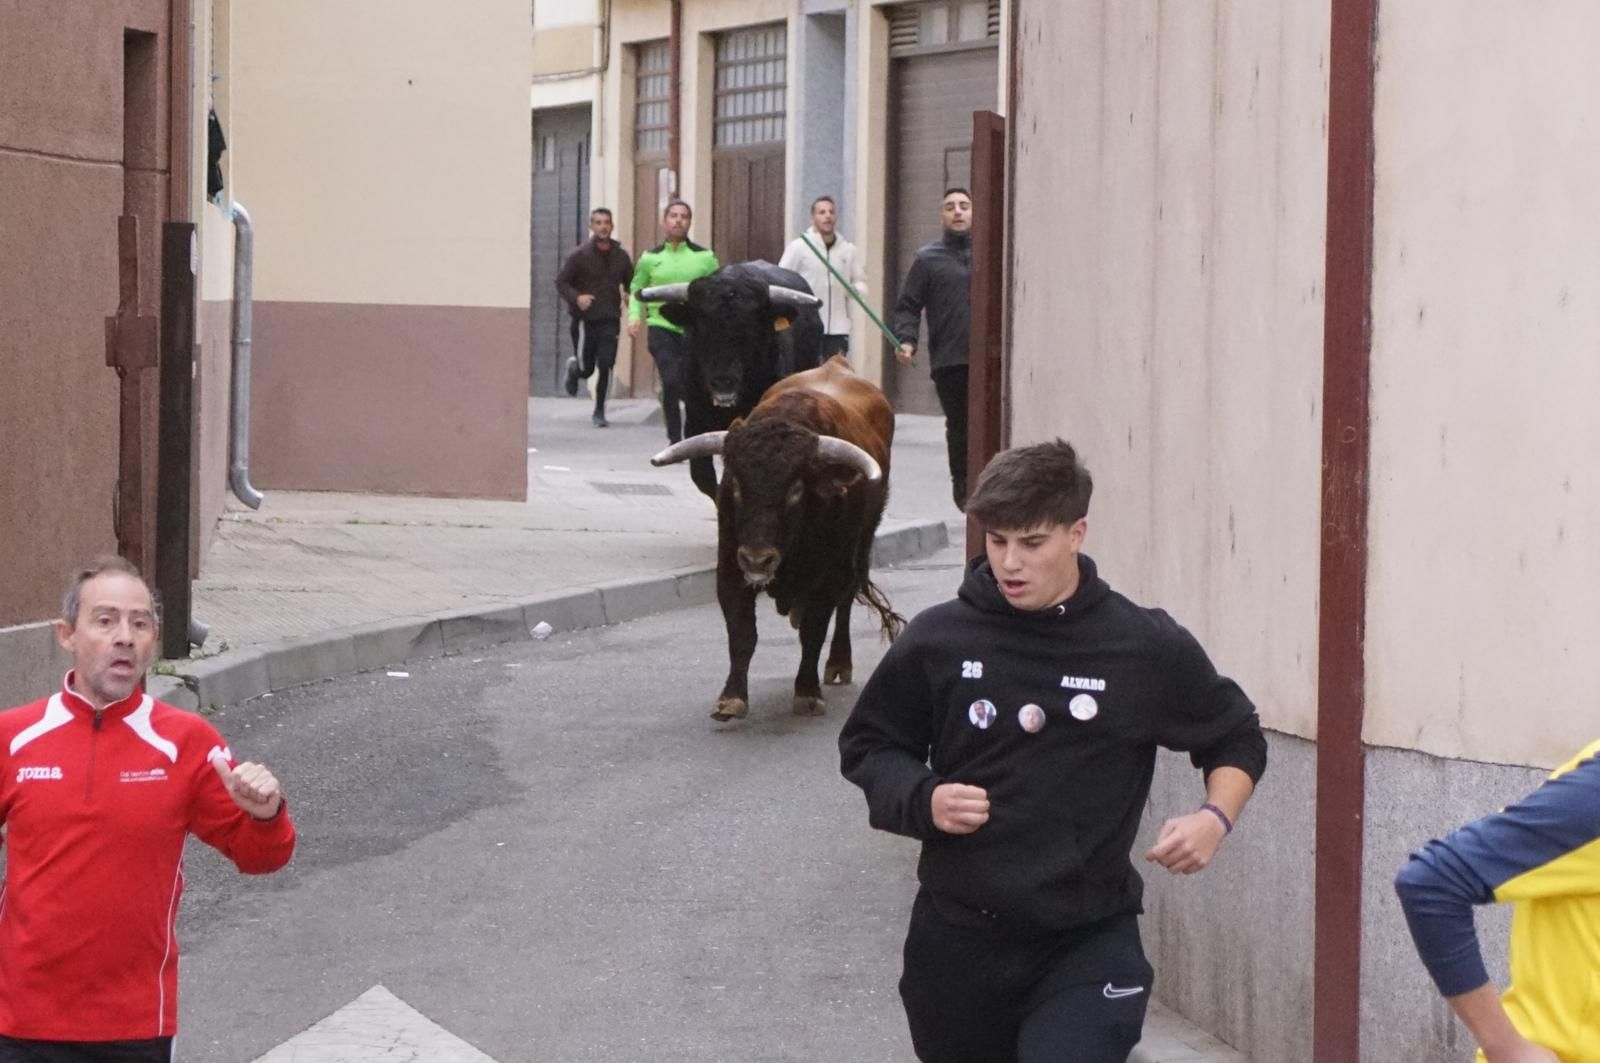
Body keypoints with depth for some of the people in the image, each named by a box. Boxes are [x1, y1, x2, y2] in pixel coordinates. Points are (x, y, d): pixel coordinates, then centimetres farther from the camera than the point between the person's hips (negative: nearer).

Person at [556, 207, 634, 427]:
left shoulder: (621, 256, 8)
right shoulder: (579, 254, -3)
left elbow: (630, 284, 17)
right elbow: (561, 281, -1)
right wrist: (576, 297, -19)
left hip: (610, 320, 2)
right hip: (586, 318, -2)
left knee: (606, 366, -8)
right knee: (587, 369, 4)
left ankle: (599, 411, 4)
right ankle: (574, 367, 41)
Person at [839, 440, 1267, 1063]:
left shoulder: (1147, 649, -4)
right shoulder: (938, 642, -2)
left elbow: (1236, 738, 12)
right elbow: (867, 747, 11)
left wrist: (1215, 818, -7)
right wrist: (923, 800, -9)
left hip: (1089, 945, -2)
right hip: (958, 941, 3)